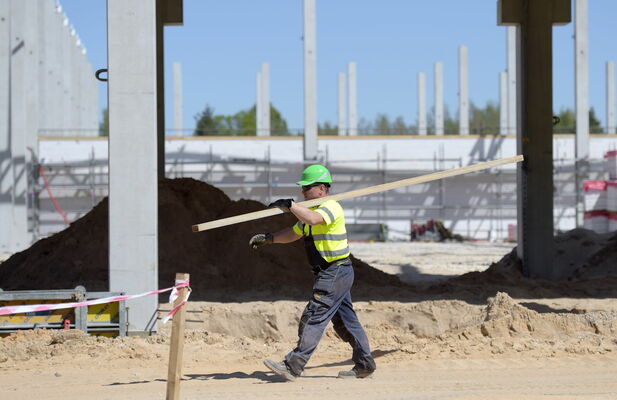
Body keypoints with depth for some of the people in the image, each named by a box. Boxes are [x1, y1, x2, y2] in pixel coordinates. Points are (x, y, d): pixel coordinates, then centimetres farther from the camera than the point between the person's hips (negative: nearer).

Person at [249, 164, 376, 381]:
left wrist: (289, 205, -26)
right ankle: (364, 365, 18)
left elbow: (312, 219, -35)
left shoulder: (331, 207, -15)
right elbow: (294, 233, 25)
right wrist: (268, 238, 12)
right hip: (337, 274, 11)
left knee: (313, 318, -12)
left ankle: (293, 367, -15)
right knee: (345, 321, 13)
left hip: (336, 272, -11)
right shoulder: (312, 210, 17)